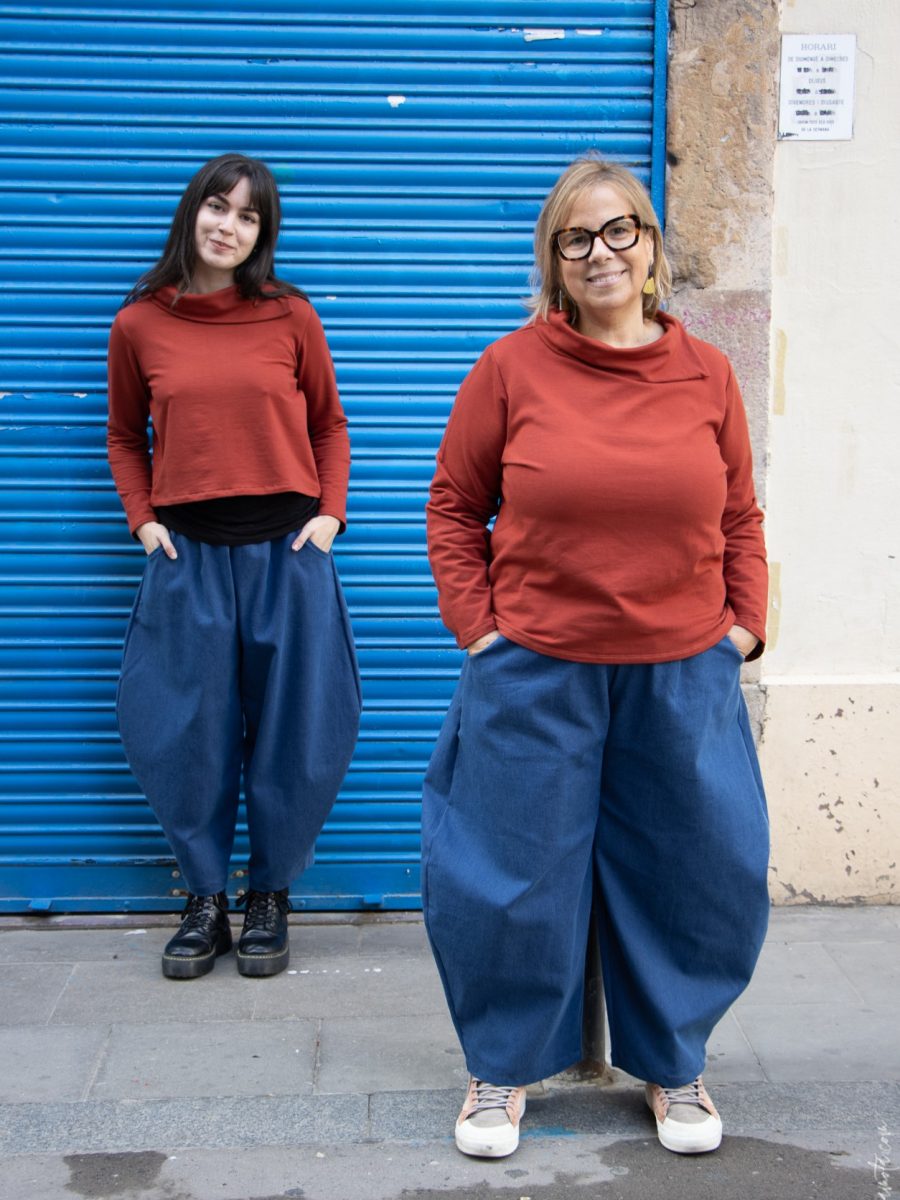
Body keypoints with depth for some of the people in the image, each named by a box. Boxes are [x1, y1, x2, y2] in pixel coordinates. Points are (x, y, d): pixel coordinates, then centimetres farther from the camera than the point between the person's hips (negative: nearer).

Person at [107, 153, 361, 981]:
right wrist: (143, 519, 1)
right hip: (188, 555, 1)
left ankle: (270, 898, 23)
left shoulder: (290, 316, 1)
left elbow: (329, 425, 11)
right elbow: (126, 436, 14)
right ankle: (205, 902, 22)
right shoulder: (139, 325, 3)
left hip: (286, 551, 0)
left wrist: (330, 512, -1)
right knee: (186, 736, 5)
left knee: (291, 732, 5)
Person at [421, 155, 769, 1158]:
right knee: (514, 877, 8)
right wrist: (476, 625, -4)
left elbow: (740, 518, 12)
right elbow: (455, 507, 3)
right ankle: (502, 1070, 31)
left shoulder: (706, 373, 4)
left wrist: (744, 624, 3)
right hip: (536, 675, -2)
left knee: (690, 877, 12)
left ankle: (673, 1069, 35)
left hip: (683, 679, 3)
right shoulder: (512, 367, -3)